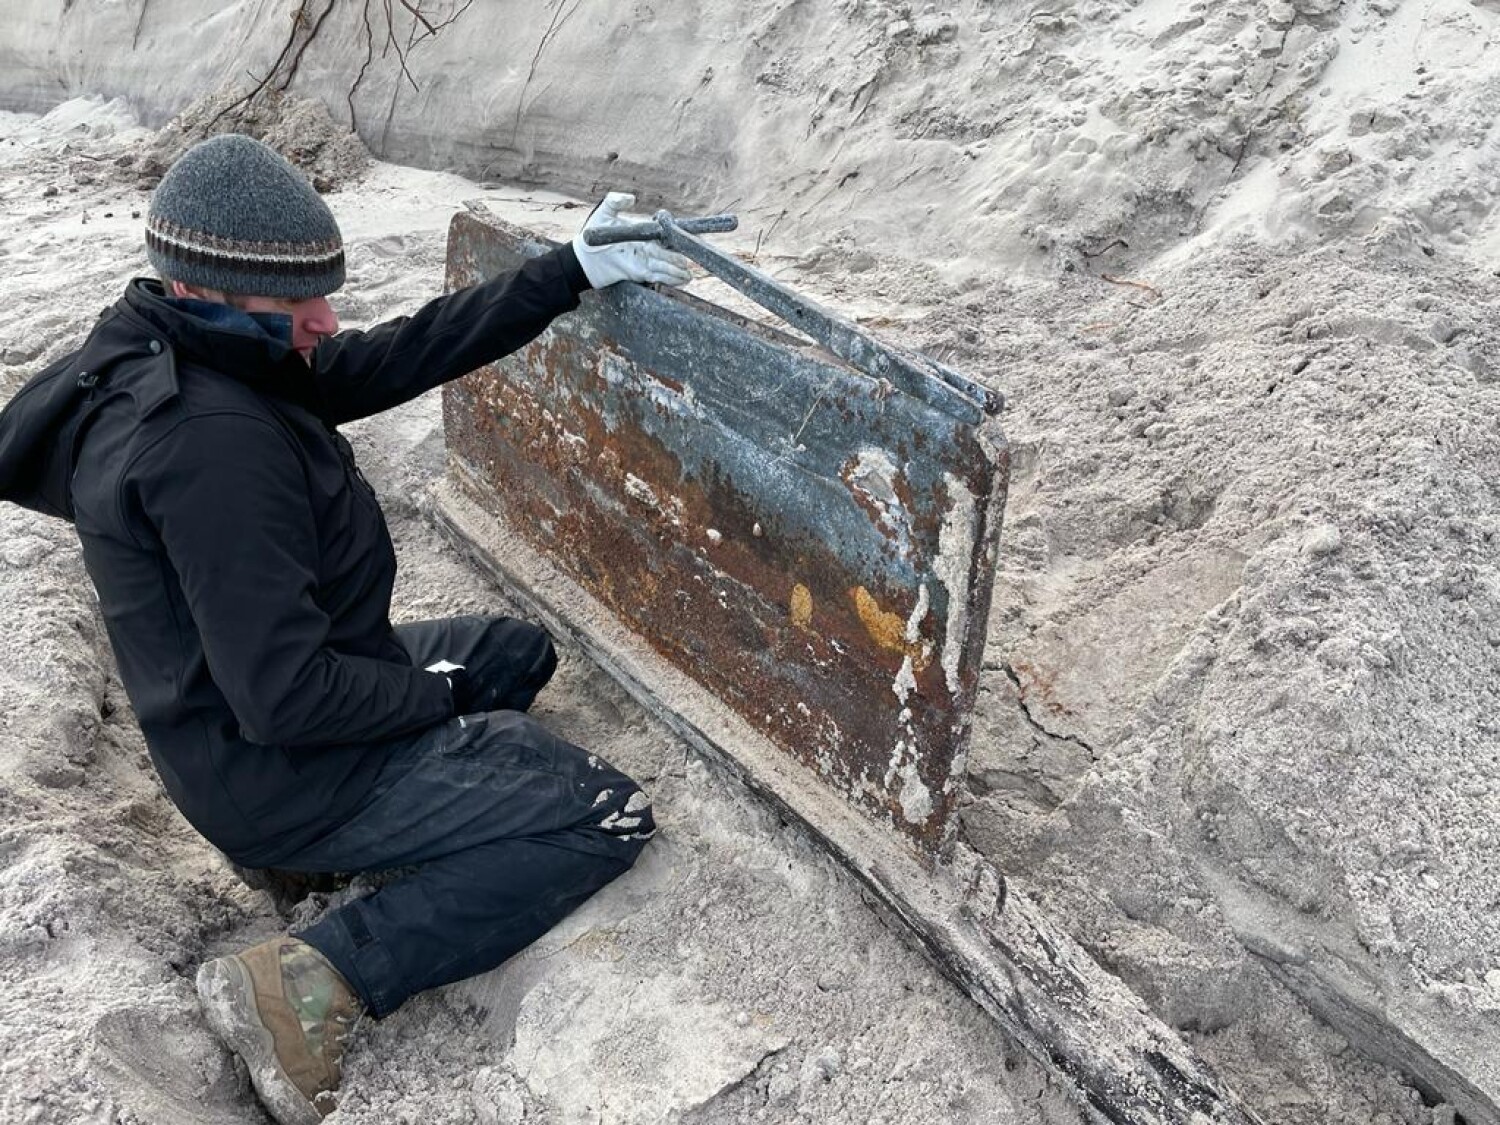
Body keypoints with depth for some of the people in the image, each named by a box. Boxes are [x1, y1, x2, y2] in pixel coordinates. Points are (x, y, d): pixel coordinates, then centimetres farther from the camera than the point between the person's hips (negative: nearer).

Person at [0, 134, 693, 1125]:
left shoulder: (177, 360, -2)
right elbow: (286, 697, -32)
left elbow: (396, 358, -1)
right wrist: (432, 693, -14)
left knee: (522, 651, 26)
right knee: (611, 818, -10)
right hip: (283, 776, -10)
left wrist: (575, 271, -4)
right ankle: (312, 983, -11)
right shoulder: (213, 443, -32)